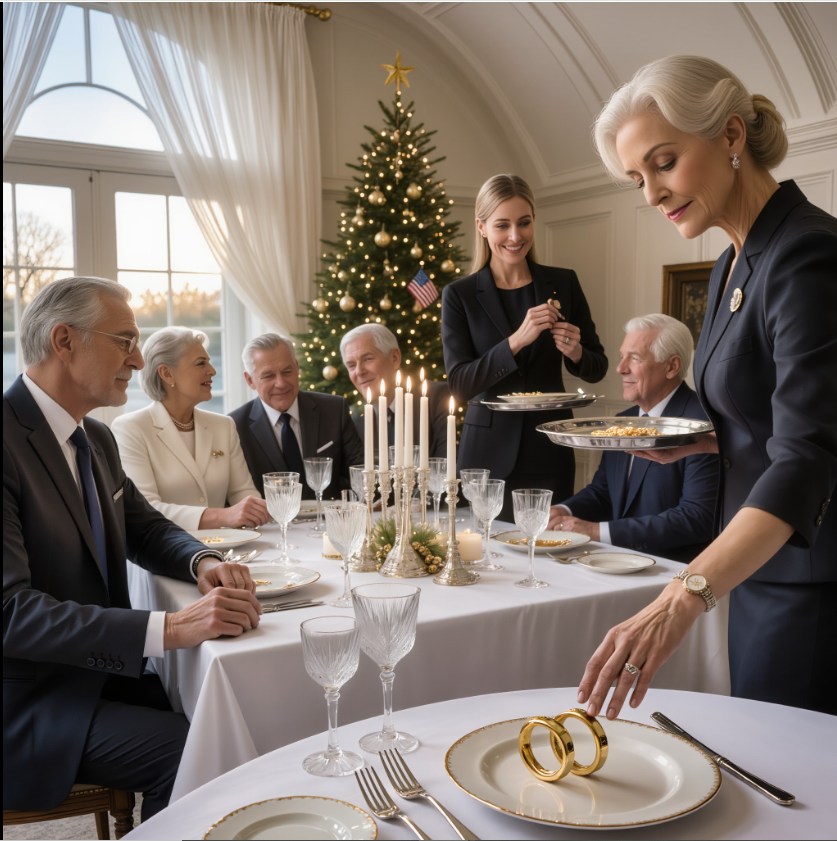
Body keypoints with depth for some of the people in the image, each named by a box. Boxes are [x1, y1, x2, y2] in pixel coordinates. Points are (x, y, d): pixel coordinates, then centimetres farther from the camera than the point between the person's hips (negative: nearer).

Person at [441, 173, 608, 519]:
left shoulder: (563, 283, 3)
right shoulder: (459, 295, -2)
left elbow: (597, 369, 9)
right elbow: (459, 384, -9)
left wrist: (575, 352, -13)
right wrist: (516, 340, -21)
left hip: (550, 450, 1)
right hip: (488, 453, -1)